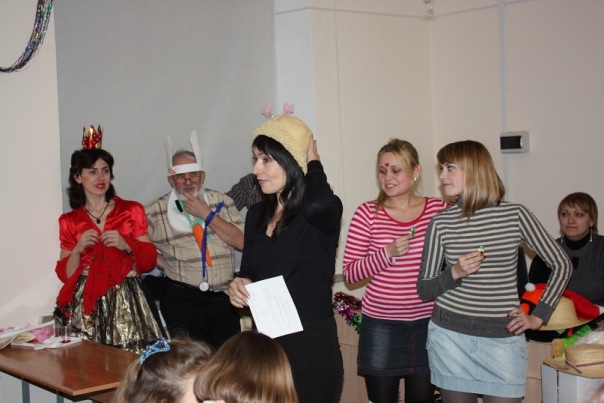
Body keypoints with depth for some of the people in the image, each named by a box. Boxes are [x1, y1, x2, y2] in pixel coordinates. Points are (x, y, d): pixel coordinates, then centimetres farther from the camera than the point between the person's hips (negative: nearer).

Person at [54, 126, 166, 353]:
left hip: (127, 302, 0)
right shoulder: (69, 221, 11)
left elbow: (150, 260, 8)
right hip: (86, 304, 0)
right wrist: (78, 249, -8)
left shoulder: (131, 211, 10)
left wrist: (126, 245, -9)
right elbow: (65, 275, 9)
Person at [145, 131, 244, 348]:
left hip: (224, 297, 2)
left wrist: (207, 214, -5)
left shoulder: (221, 201, 10)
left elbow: (242, 242, 0)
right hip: (182, 297, -2)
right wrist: (166, 264, 0)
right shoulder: (155, 211, 5)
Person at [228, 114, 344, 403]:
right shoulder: (256, 214, 8)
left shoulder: (323, 214, -11)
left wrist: (313, 162, -17)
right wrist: (240, 286, -4)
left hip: (311, 344, -6)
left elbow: (318, 204, -36)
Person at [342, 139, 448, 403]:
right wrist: (387, 253, -17)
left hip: (427, 324, 1)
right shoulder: (367, 214, -4)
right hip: (381, 327, -1)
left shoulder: (440, 209, 1)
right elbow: (350, 273, -5)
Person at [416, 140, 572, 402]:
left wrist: (538, 317, 1)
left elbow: (561, 265, 5)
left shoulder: (515, 215, -2)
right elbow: (424, 290, 3)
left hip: (504, 338, -1)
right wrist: (454, 274, -15)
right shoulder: (441, 223, 1)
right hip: (451, 334, 1)